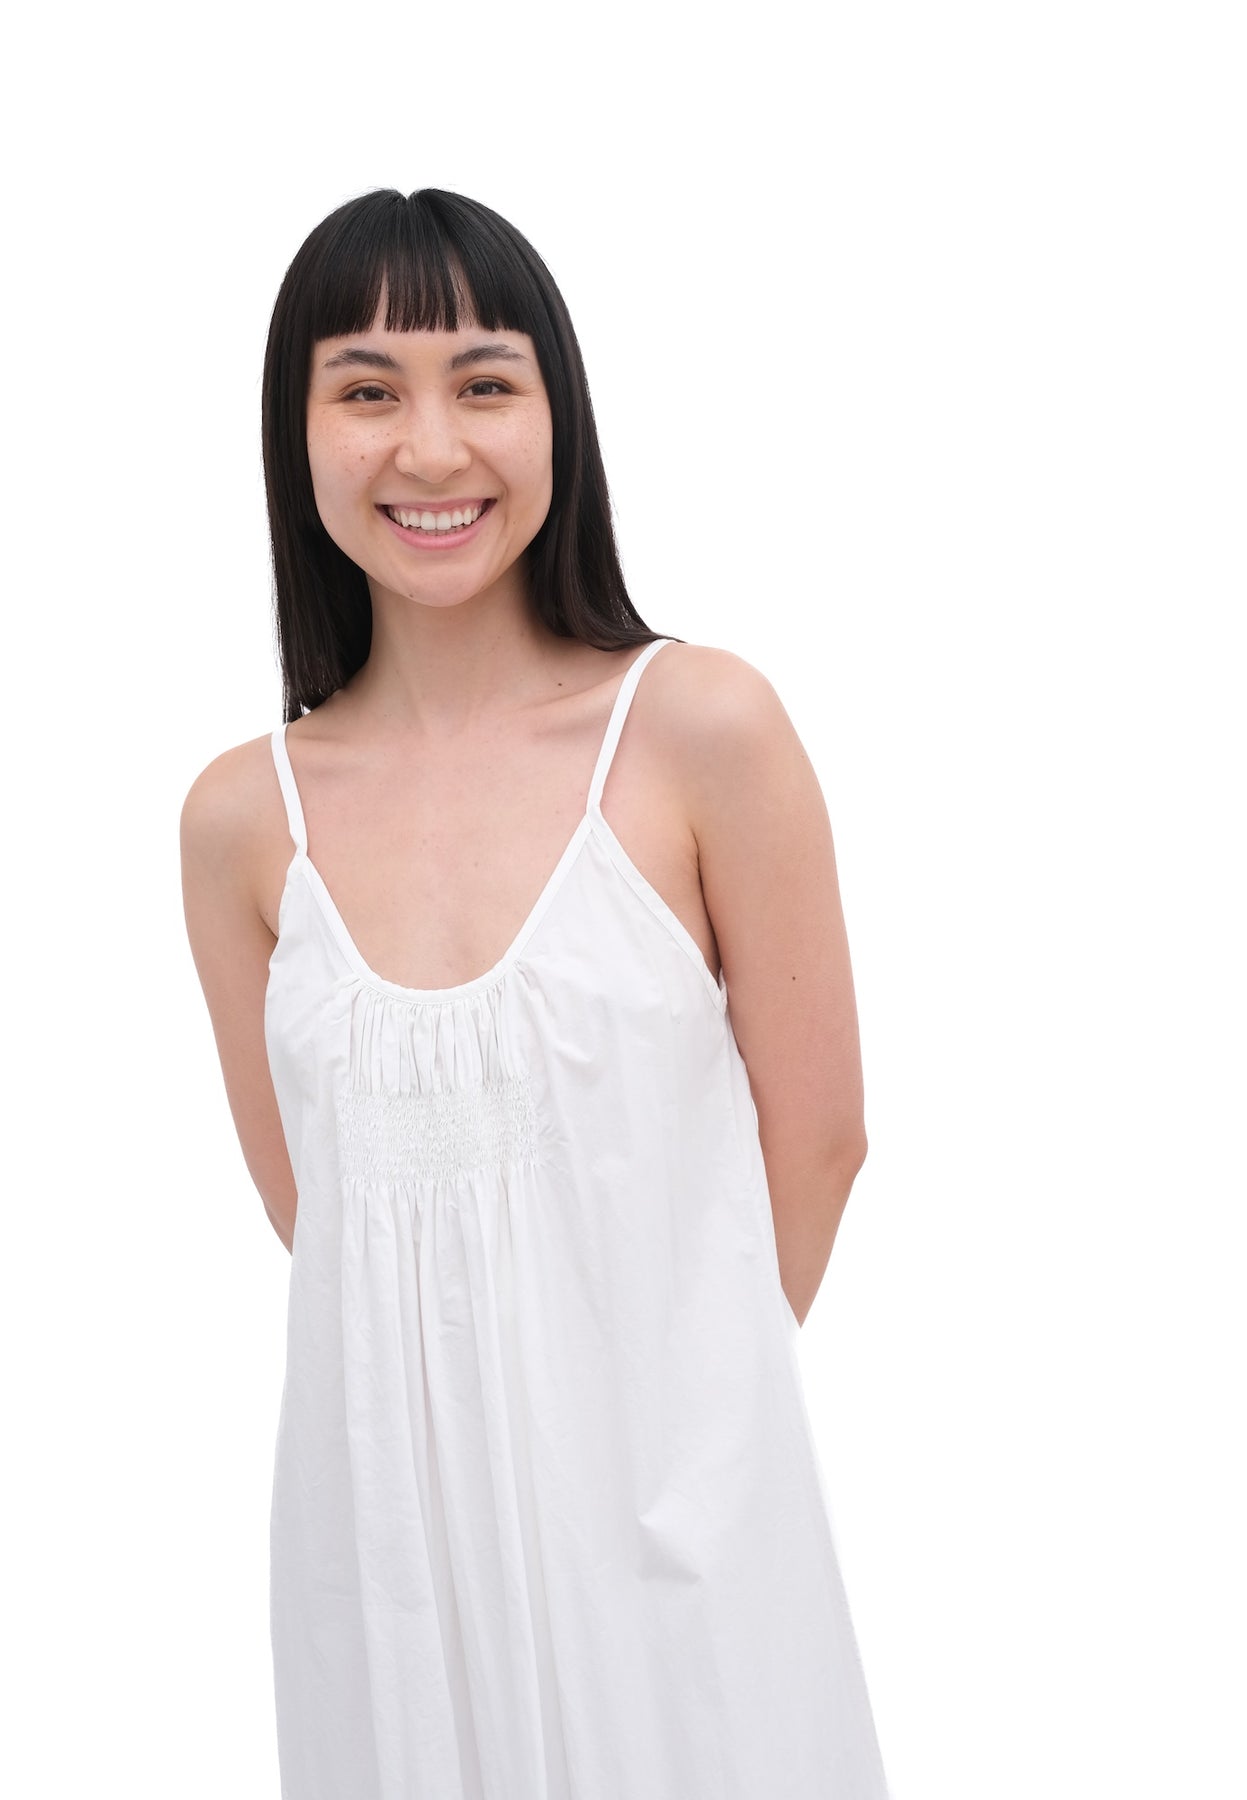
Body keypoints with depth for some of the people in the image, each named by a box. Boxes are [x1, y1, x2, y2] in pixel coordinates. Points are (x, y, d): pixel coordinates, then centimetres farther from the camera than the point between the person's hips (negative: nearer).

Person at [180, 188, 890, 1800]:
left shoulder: (704, 731, -9)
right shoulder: (240, 818, -2)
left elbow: (815, 1142, -2)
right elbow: (300, 1197, 6)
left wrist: (680, 1375, 7)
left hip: (672, 1501, -2)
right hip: (387, 1520, 2)